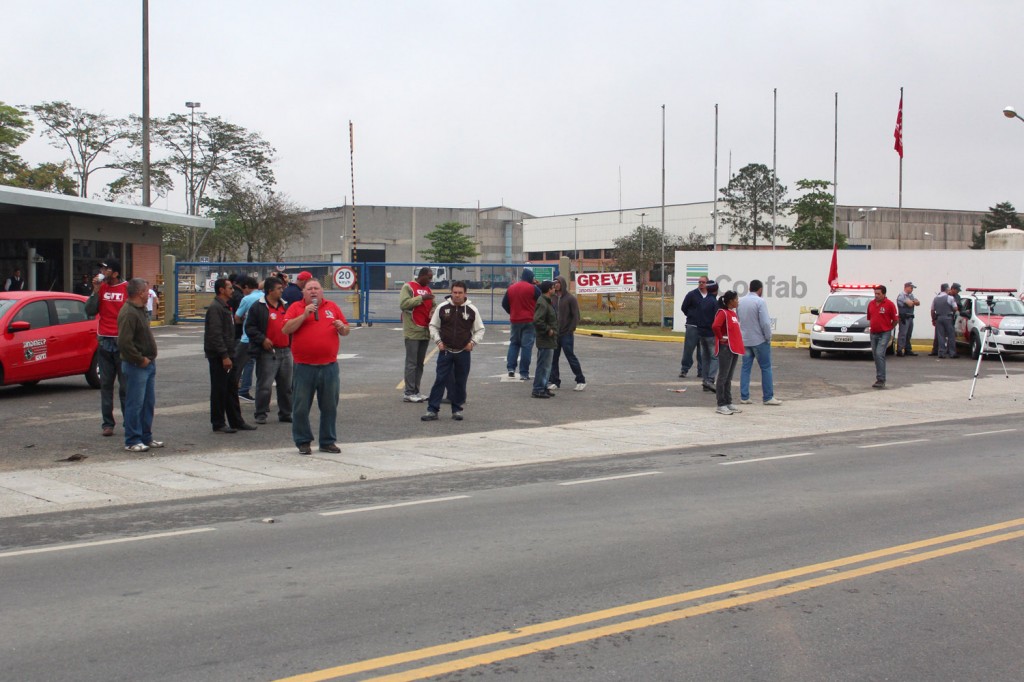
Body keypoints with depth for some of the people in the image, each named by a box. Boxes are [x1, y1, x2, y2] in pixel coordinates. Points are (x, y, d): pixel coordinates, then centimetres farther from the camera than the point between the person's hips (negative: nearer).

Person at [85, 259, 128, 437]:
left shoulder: (127, 288, -4)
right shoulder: (101, 288, 8)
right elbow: (90, 311, 3)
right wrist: (95, 291, -8)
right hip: (104, 342, 4)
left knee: (125, 385, 1)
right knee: (106, 384, 6)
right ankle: (107, 424, 10)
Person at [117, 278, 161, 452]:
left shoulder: (140, 310, 15)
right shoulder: (128, 313, -18)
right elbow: (124, 343, -26)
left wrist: (150, 359, 13)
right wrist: (140, 360, -18)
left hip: (148, 364, 10)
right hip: (136, 366, -10)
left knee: (149, 403, 14)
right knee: (135, 404, -4)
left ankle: (146, 437, 23)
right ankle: (132, 441, 3)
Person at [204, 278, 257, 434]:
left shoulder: (225, 307, 17)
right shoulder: (215, 308, -14)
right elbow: (215, 335, -21)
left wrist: (230, 354, 16)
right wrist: (224, 356, -23)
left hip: (226, 354, 10)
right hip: (218, 356, -10)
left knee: (231, 390, 13)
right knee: (219, 390, -2)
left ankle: (236, 421, 19)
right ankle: (218, 424, 5)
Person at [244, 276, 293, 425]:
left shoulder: (284, 306, 17)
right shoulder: (258, 307, -5)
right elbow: (250, 327, -8)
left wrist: (291, 345, 16)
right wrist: (262, 339, -17)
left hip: (285, 351, 6)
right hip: (267, 352, -6)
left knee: (286, 385, 10)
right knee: (264, 385, -4)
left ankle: (285, 413, 20)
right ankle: (261, 414, 5)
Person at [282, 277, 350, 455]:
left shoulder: (332, 307, 13)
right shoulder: (296, 307, 4)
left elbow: (346, 331, 17)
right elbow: (286, 329, -8)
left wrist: (342, 327, -6)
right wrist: (304, 315, -15)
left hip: (329, 366, 2)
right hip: (304, 367, -2)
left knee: (329, 407, 8)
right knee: (301, 408, 3)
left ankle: (328, 441, 19)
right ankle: (303, 442, 15)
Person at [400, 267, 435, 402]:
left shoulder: (428, 289, 17)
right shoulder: (408, 287, -5)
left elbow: (433, 306, 21)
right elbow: (403, 304, -17)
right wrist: (421, 298, -18)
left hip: (425, 331, 7)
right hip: (413, 332, -7)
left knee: (420, 364, 9)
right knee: (411, 363, -6)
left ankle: (416, 391, 14)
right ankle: (409, 393, -4)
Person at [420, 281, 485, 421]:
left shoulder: (472, 310, 1)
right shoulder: (442, 308, 1)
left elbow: (480, 330, 9)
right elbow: (433, 326, 10)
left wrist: (473, 342, -5)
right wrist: (438, 341, -3)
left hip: (463, 352, 0)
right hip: (445, 351, 0)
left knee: (460, 382, 6)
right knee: (440, 380, -3)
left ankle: (457, 410, 18)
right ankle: (432, 410, -1)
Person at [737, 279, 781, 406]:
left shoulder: (740, 301, 6)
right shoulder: (760, 302, -15)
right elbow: (765, 323, -18)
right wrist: (768, 337, -7)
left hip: (744, 340, 6)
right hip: (759, 340, -6)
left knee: (745, 368, 9)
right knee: (766, 368, 3)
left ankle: (744, 397, 8)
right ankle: (768, 397, 4)